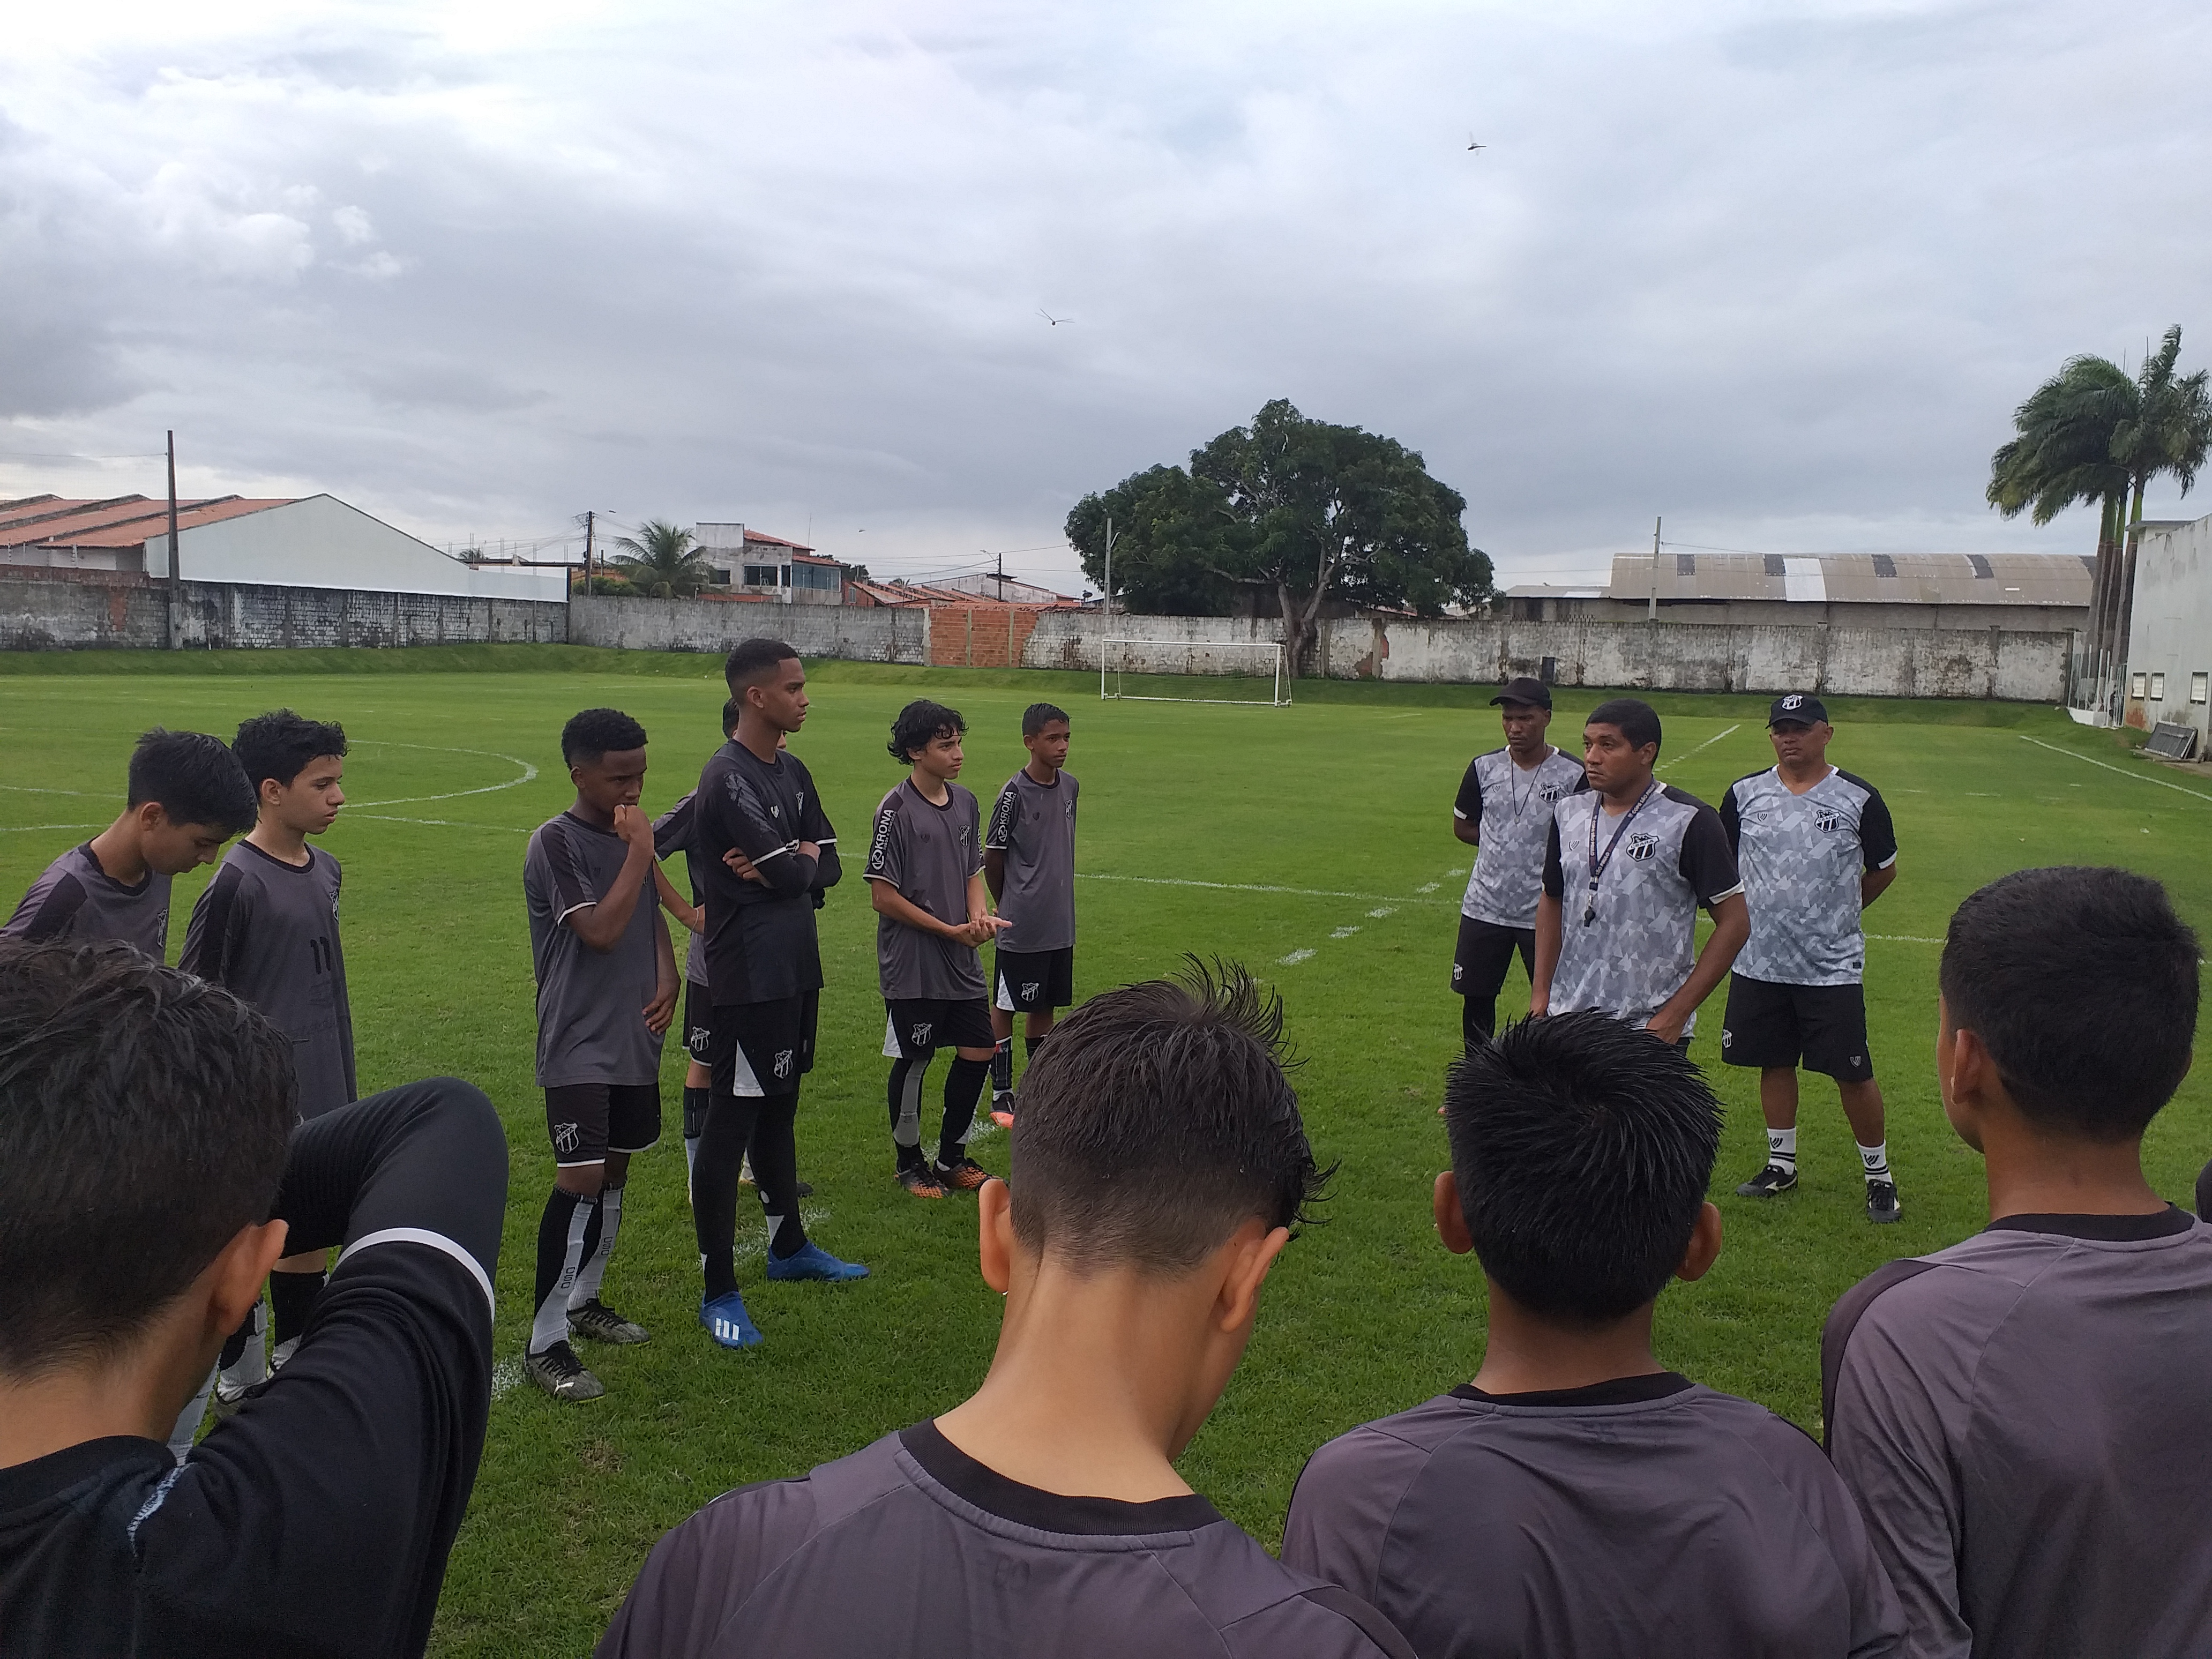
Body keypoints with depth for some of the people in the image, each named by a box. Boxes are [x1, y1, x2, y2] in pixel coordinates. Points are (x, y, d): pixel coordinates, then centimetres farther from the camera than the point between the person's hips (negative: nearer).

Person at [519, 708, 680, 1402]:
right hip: (578, 1045, -7)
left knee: (614, 1170, 16)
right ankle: (544, 1343, -3)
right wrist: (640, 849, -18)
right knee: (580, 1180, -12)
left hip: (635, 1038, 8)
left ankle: (583, 1299, 32)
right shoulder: (556, 842, -14)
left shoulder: (630, 833, 9)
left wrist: (667, 980, 2)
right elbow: (601, 930, -22)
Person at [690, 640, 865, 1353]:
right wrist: (800, 861, 0)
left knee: (780, 1111, 21)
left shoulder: (794, 773, 11)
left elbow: (828, 866, 7)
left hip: (797, 968, 9)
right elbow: (790, 873, -21)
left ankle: (788, 1246, 37)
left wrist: (787, 865, -12)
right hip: (749, 978, -9)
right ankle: (718, 1292, 8)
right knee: (729, 1124, -1)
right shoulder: (727, 777, -17)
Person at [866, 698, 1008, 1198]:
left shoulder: (965, 802, 8)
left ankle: (952, 1157, 25)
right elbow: (884, 896, -14)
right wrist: (952, 930, -13)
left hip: (962, 961, 7)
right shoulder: (896, 810, -14)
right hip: (912, 964, -6)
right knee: (913, 1062, 5)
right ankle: (910, 1162, 24)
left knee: (978, 1052, 8)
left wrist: (980, 914, -6)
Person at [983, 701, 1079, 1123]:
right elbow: (991, 857, -6)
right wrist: (1009, 907, 6)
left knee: (1045, 1006, 15)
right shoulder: (1015, 793, -13)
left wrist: (1049, 899, 14)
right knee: (1005, 1008, 5)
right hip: (1020, 929, -6)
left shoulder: (1071, 786, 5)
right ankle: (1002, 1096, 14)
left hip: (1061, 926, 6)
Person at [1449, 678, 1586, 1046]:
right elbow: (1462, 826, 15)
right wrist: (1515, 844, 4)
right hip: (1484, 907, 4)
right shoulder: (1484, 768, 3)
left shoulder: (1573, 775, -8)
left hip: (1546, 914, -3)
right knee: (1476, 998, 11)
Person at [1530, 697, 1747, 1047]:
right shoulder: (1569, 812, 8)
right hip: (1567, 1018, 5)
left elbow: (1734, 923, -8)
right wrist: (1540, 992, 11)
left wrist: (1676, 1012, -11)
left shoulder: (1688, 821, -9)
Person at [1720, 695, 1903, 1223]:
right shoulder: (1744, 794, 1)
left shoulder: (1858, 798, -4)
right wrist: (1741, 917, 9)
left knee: (1853, 1073, 0)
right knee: (1775, 1063, 14)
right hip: (1759, 962, 3)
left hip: (1833, 966, -3)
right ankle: (1781, 1165, 29)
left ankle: (1879, 1175, 17)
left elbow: (1884, 869, 9)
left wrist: (1837, 912, 11)